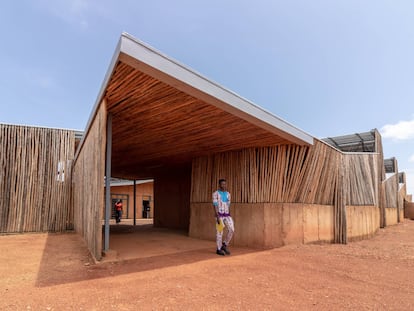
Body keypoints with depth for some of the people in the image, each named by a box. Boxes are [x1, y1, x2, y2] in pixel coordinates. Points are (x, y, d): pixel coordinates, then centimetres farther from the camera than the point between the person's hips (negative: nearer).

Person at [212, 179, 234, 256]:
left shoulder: (227, 194, 12)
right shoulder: (215, 193, -6)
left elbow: (228, 206, 15)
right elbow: (215, 205, -12)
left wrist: (229, 217, 14)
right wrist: (218, 217, -18)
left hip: (226, 215, 5)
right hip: (219, 215, -5)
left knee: (231, 230, -8)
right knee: (219, 232, -2)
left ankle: (224, 245, 7)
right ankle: (218, 250, 10)